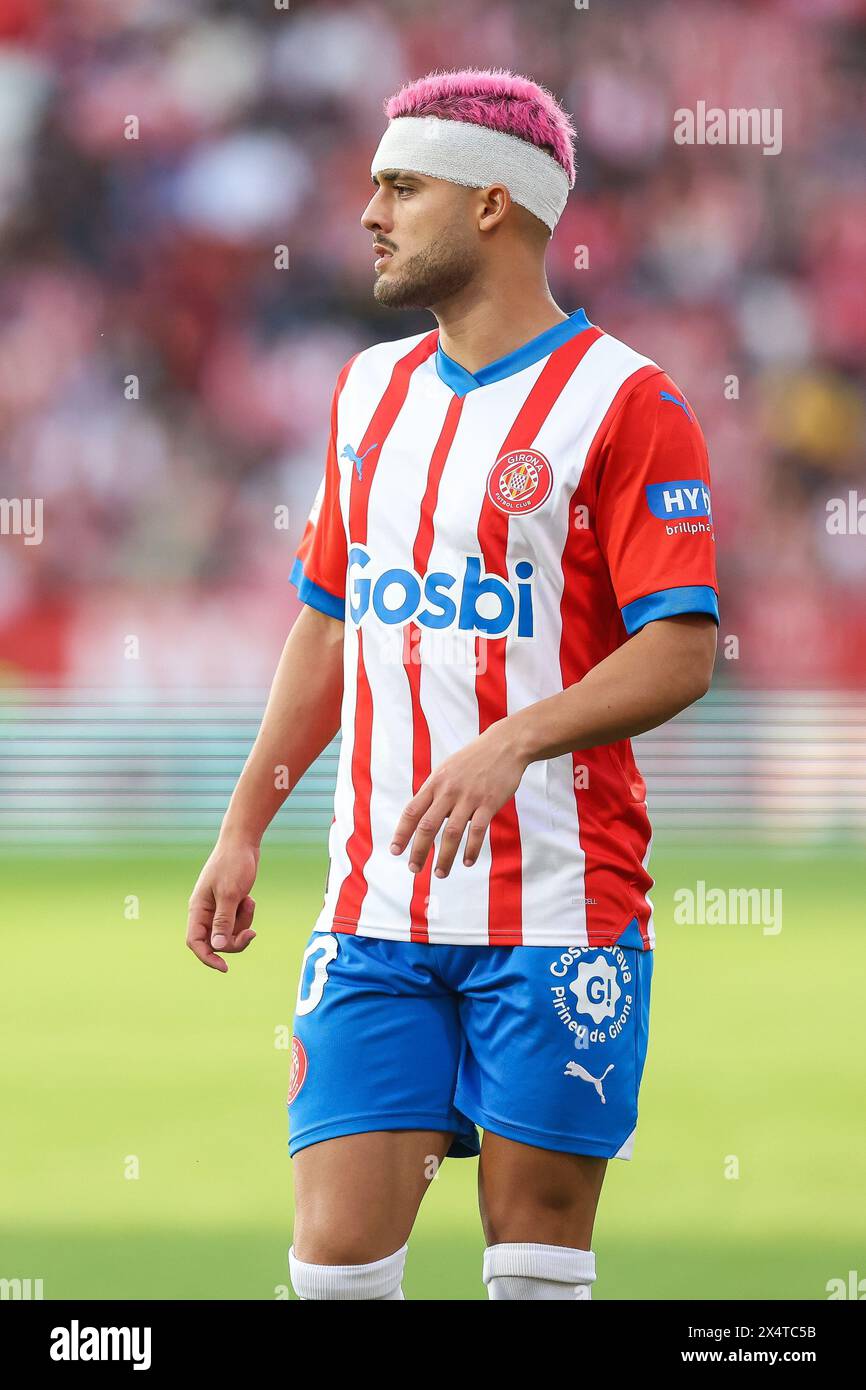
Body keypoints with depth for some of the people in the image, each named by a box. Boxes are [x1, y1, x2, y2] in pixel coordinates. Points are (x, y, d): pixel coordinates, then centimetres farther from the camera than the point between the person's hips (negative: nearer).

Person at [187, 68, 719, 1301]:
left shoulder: (624, 402, -6)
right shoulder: (370, 390, 15)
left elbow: (681, 651, -13)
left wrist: (514, 741, -26)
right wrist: (242, 830, 18)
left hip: (560, 909, -5)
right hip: (377, 910, 5)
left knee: (536, 1252, -1)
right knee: (336, 1254, -4)